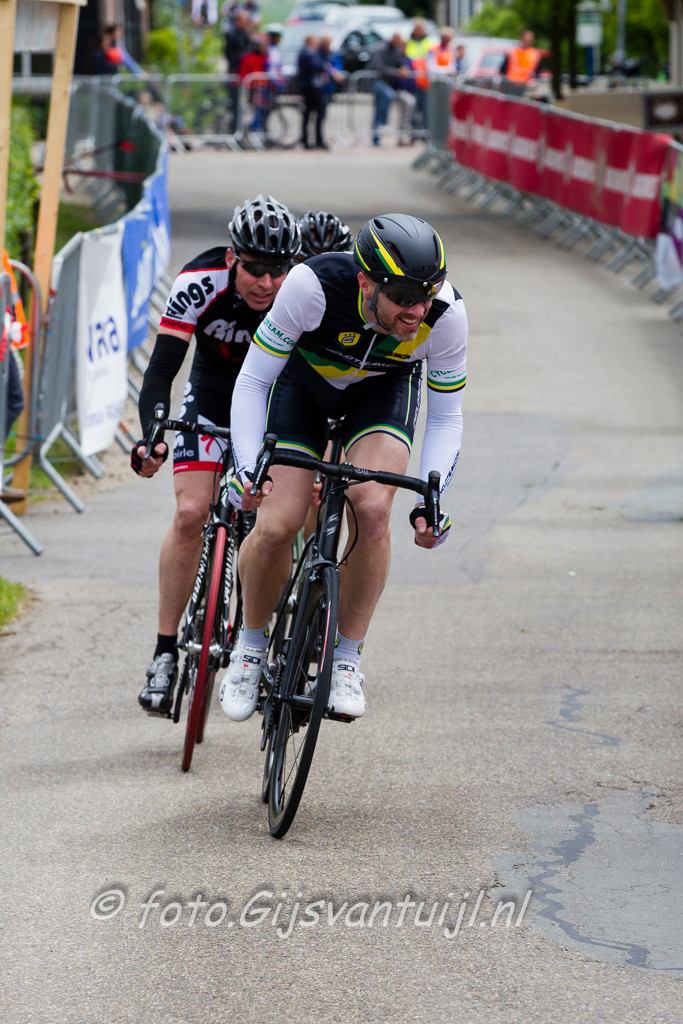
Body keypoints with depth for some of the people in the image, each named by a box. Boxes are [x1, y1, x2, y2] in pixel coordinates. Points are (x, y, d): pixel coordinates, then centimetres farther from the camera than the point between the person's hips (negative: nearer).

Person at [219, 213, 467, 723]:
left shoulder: (446, 312, -33)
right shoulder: (312, 286, -39)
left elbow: (446, 417, -18)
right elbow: (253, 382, -27)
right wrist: (248, 466, -39)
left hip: (383, 391, 1)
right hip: (304, 380, -1)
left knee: (372, 508, -26)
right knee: (275, 527, -15)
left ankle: (347, 658, -8)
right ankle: (251, 644, 14)